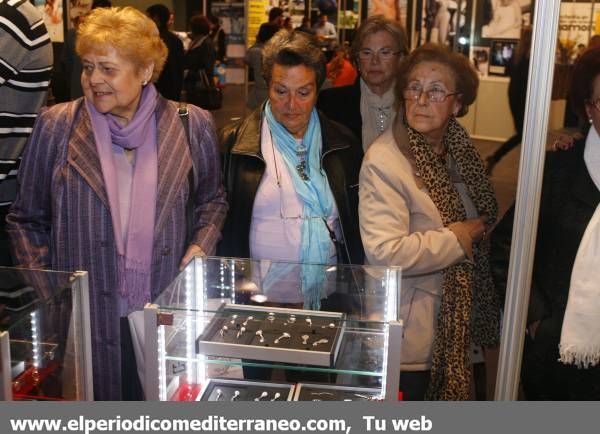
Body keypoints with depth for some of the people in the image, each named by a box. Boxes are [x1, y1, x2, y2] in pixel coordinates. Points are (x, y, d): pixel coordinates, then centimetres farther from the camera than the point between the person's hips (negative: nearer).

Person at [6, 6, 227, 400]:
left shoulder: (192, 127, -1)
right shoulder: (56, 127, -2)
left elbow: (212, 199, 12)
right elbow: (28, 219, 5)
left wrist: (201, 245, -5)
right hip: (85, 316, 0)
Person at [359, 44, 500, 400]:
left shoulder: (458, 149, 4)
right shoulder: (384, 161, -23)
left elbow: (484, 216, 23)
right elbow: (384, 252, -32)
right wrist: (455, 240, -21)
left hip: (455, 327, 8)